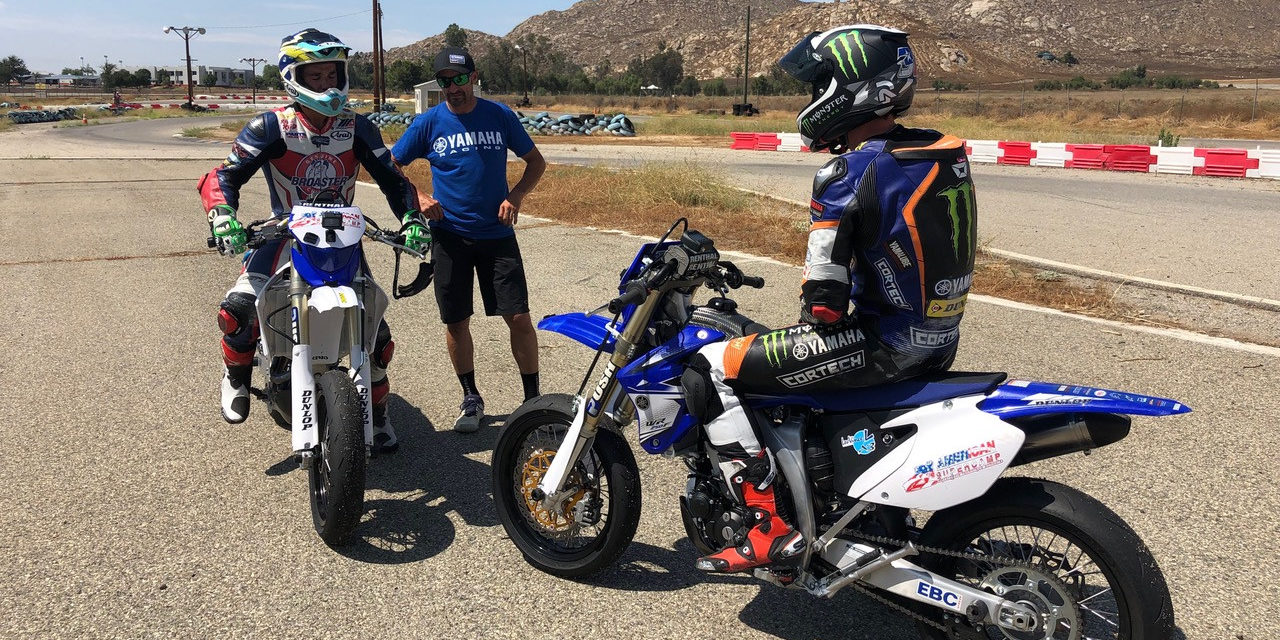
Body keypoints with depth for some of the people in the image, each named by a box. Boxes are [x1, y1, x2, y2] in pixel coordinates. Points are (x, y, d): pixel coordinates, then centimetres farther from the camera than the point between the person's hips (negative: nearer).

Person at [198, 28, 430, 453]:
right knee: (238, 310, -24)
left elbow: (392, 179, 1)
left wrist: (412, 219, -16)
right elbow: (223, 176, -12)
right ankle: (237, 377, 10)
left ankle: (378, 414, 19)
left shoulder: (357, 128, -3)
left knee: (376, 329, -5)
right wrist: (223, 218, -32)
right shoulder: (271, 127, -10)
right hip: (284, 235, -2)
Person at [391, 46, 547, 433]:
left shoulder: (500, 116, 1)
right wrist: (417, 199, -9)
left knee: (518, 317, -5)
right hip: (450, 237, 1)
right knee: (456, 322, 6)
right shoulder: (428, 123, 1)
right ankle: (471, 398, 25)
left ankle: (533, 399, 11)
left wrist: (515, 197, -6)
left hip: (497, 234, 0)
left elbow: (535, 161, 10)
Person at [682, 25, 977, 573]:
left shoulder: (847, 173, -19)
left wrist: (815, 318, 5)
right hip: (940, 337, 9)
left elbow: (825, 300, -19)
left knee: (709, 369, -6)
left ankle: (770, 529, -7)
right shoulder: (945, 153, 7)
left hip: (884, 343, -9)